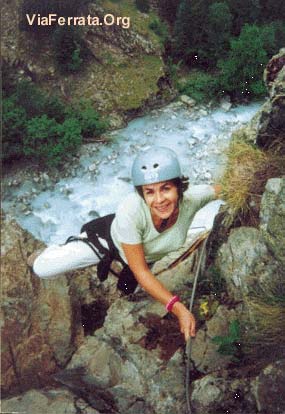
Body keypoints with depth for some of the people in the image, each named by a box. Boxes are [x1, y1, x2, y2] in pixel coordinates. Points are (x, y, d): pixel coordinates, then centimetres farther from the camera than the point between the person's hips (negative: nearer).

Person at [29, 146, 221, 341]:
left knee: (126, 288, 30)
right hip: (110, 237, -3)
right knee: (41, 268, -7)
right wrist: (178, 308, -42)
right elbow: (140, 271, -35)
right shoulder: (130, 212, -46)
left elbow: (223, 188, -14)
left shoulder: (191, 198, -38)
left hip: (149, 255, 4)